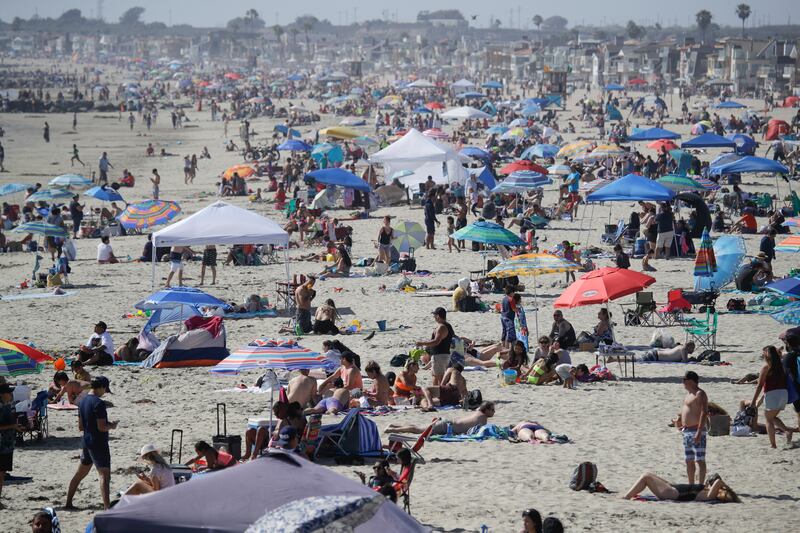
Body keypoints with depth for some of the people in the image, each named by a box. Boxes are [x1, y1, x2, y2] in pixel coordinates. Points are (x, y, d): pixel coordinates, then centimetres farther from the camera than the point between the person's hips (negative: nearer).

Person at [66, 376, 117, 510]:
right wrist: (112, 426, -2)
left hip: (86, 441, 9)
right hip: (98, 443, -9)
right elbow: (102, 427, -21)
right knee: (104, 474, -11)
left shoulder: (83, 402, 9)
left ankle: (68, 503, 26)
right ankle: (107, 506, -21)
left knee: (80, 474, 20)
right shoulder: (99, 403, -17)